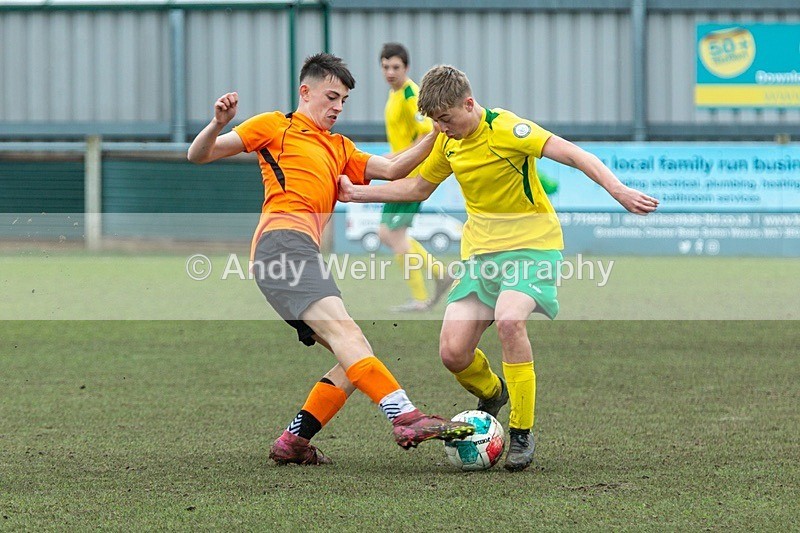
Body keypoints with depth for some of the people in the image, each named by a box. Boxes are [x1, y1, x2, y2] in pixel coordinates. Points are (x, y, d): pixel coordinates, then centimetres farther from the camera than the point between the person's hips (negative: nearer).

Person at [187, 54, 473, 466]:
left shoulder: (341, 149, 34)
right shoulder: (275, 127, 15)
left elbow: (392, 170, 22)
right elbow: (199, 155, 10)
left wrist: (436, 135, 12)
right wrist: (218, 124, -11)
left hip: (305, 257, 9)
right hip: (283, 241, -9)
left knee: (357, 359, 3)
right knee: (340, 327, -26)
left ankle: (293, 442, 3)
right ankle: (407, 418, -44)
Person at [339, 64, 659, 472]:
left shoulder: (504, 129, -18)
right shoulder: (448, 142, 6)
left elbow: (573, 155, -26)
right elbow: (418, 187, 23)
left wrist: (618, 191, -38)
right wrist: (357, 193, 19)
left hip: (531, 243, -7)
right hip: (480, 250, 7)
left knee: (508, 319, -34)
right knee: (452, 352, -7)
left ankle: (522, 434, -20)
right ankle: (492, 393, 30)